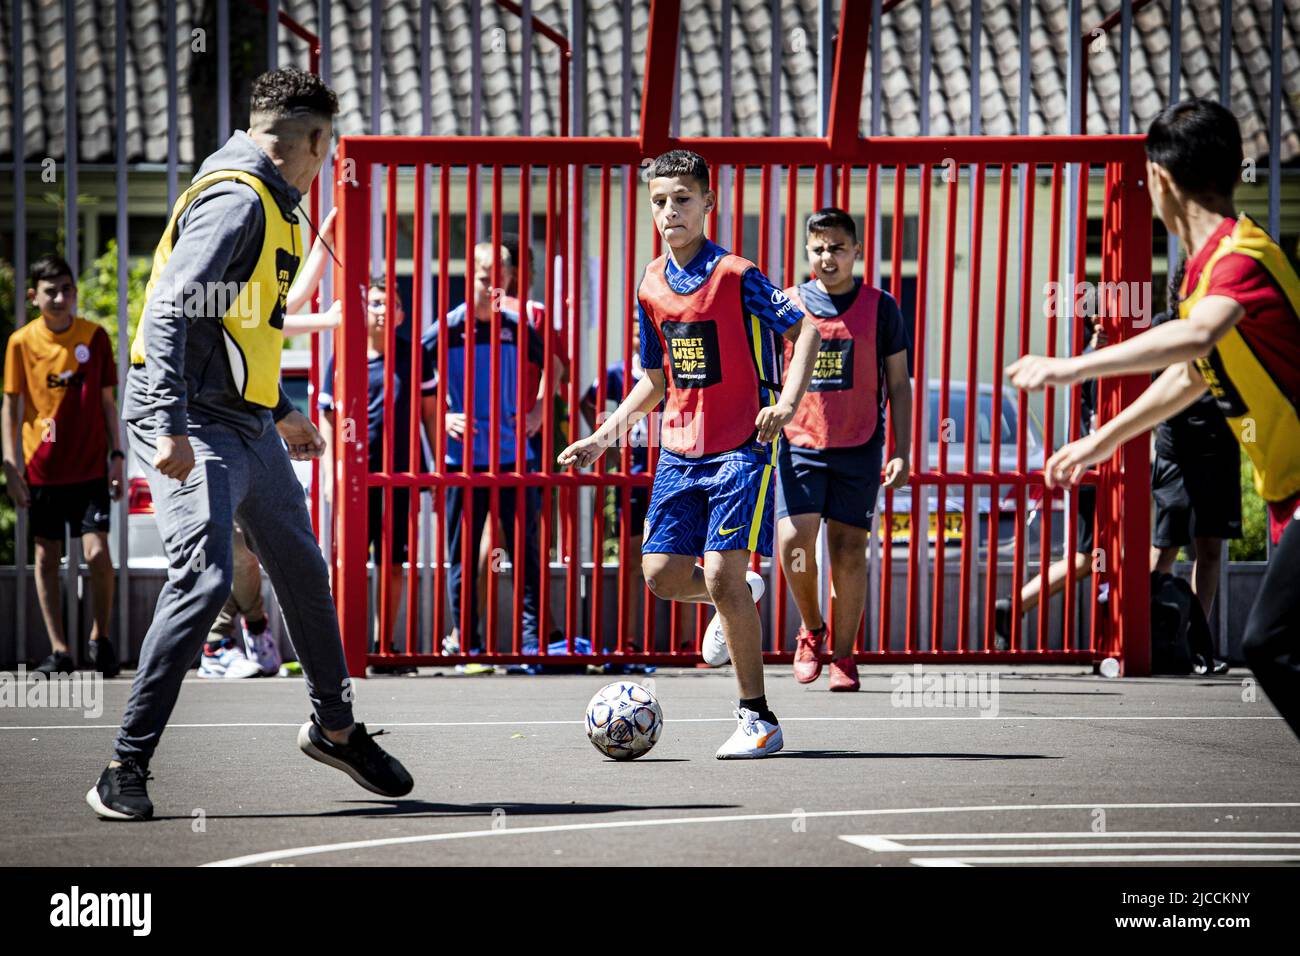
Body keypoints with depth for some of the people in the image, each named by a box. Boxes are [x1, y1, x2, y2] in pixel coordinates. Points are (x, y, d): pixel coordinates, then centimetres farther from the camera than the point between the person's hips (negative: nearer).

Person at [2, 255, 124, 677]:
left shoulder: (95, 336, 1)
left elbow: (107, 401, 7)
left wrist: (116, 455, 3)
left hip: (90, 467, -1)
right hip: (42, 468, 1)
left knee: (97, 551, -12)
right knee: (47, 556, 4)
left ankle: (101, 636, 8)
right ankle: (59, 650, 12)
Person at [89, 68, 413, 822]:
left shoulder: (270, 207, 17)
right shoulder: (236, 201, -15)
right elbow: (169, 312, -23)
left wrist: (283, 411, 34)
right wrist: (170, 427, -31)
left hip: (247, 426, 10)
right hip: (195, 425, -10)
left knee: (303, 569, 17)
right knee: (205, 578, -20)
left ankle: (334, 728, 36)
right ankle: (126, 770, -17)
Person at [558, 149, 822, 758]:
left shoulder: (737, 275, -10)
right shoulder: (652, 286, 8)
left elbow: (804, 331, -6)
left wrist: (787, 401, -20)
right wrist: (604, 436, 11)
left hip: (742, 445, -6)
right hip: (680, 449, 6)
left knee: (722, 573, -14)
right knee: (663, 575, -1)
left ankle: (759, 720, -4)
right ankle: (740, 600, 33)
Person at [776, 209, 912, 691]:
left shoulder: (880, 308, 3)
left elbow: (898, 384, 7)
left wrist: (901, 452, 0)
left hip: (859, 450, 0)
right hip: (799, 446, 0)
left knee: (849, 552, 0)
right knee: (794, 541, -15)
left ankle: (843, 655, 11)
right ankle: (811, 628, 10)